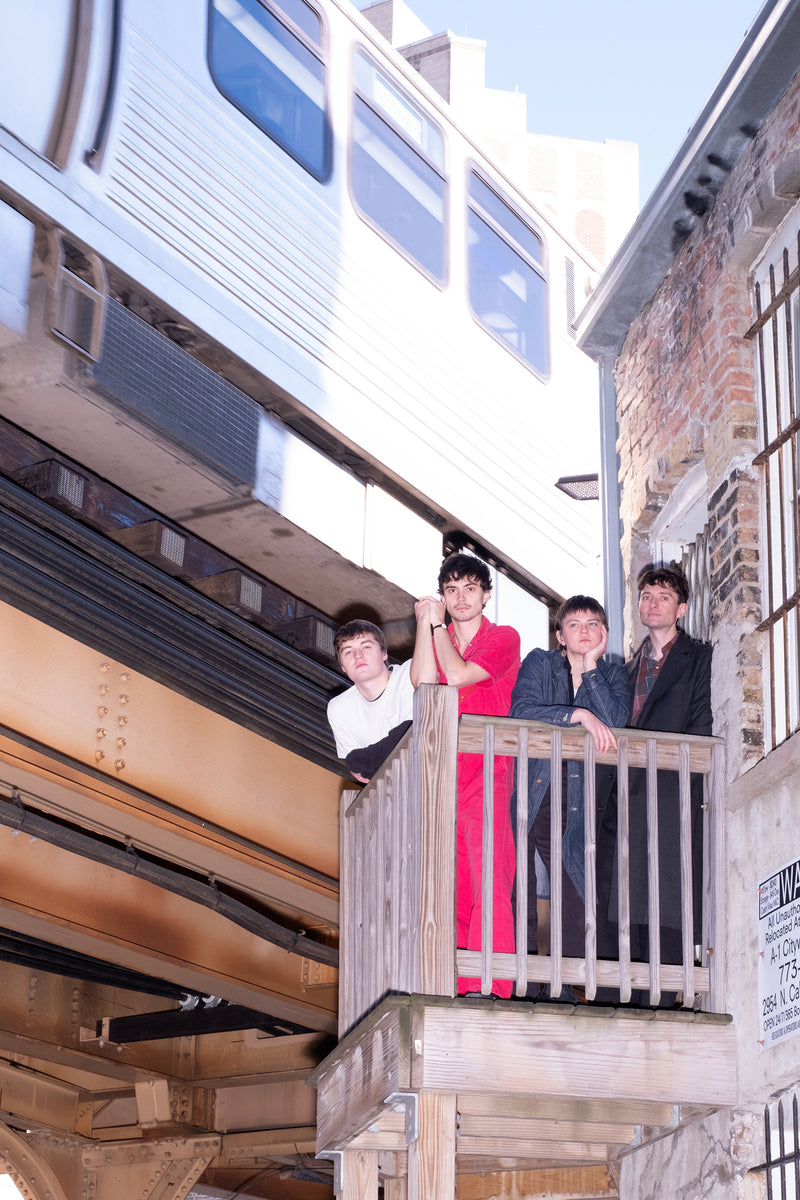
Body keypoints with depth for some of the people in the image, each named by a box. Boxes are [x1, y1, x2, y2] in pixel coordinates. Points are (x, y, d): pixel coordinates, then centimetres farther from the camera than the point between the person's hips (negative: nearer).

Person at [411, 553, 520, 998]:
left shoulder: (504, 639, 5)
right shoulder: (437, 639, 20)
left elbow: (458, 675, -11)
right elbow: (423, 681, 0)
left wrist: (438, 626, 3)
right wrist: (426, 622, 3)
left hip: (486, 771, -5)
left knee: (489, 881, -16)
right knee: (455, 890, 1)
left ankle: (489, 989, -23)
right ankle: (461, 990, 2)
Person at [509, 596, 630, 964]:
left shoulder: (613, 674, 11)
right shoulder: (539, 663, 4)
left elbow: (615, 720, -9)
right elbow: (520, 711, -14)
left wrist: (590, 665, -8)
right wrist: (580, 715, -20)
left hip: (573, 805, 2)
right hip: (527, 793, -2)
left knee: (578, 901, 0)